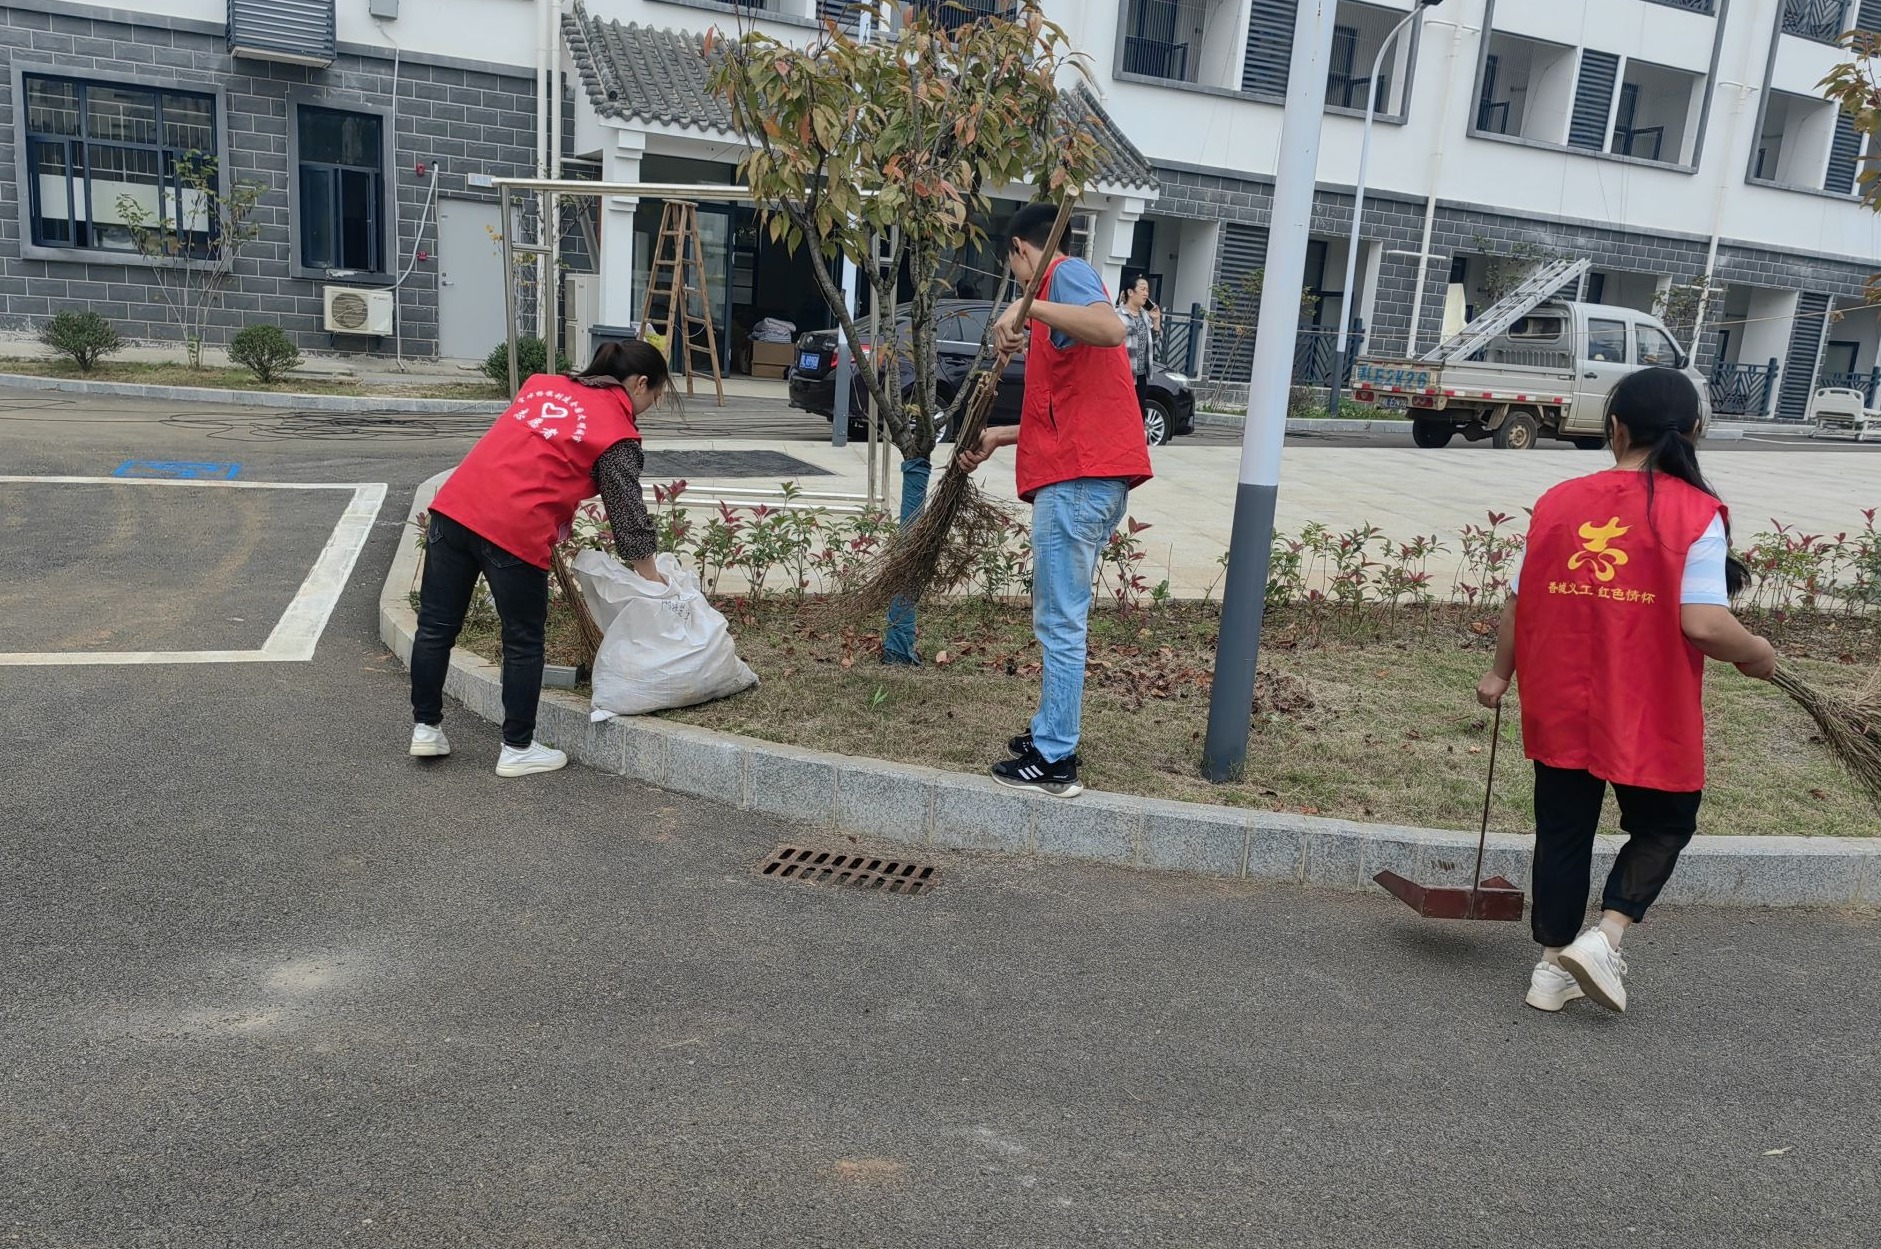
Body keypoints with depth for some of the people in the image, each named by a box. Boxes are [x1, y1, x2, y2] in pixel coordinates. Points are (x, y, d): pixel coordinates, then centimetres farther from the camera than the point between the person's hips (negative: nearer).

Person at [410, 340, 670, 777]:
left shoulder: (543, 383, 20)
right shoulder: (618, 435, 2)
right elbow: (628, 513, 5)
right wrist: (651, 577, 17)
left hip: (454, 504, 6)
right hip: (516, 530, -6)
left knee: (436, 626, 14)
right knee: (523, 643, 9)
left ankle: (426, 728, 27)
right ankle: (518, 749, 19)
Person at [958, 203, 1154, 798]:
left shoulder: (1066, 273, -3)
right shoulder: (1063, 292, 27)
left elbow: (1112, 330, -27)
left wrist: (1030, 306, -29)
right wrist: (998, 438, 33)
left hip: (1078, 480, -11)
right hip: (1090, 478, 11)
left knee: (1060, 622, -6)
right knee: (1061, 619, 17)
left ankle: (1055, 762, 0)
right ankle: (1051, 734, 27)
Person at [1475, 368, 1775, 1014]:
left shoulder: (1559, 501, -1)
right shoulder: (1695, 512, -12)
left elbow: (1519, 603, 2)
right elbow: (1703, 623, -18)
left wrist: (1501, 674, 17)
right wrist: (1757, 654, 3)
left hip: (1560, 711, 3)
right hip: (1649, 717, -3)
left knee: (1563, 832, 15)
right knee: (1664, 827, 19)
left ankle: (1553, 965, 22)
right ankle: (1603, 938, 4)